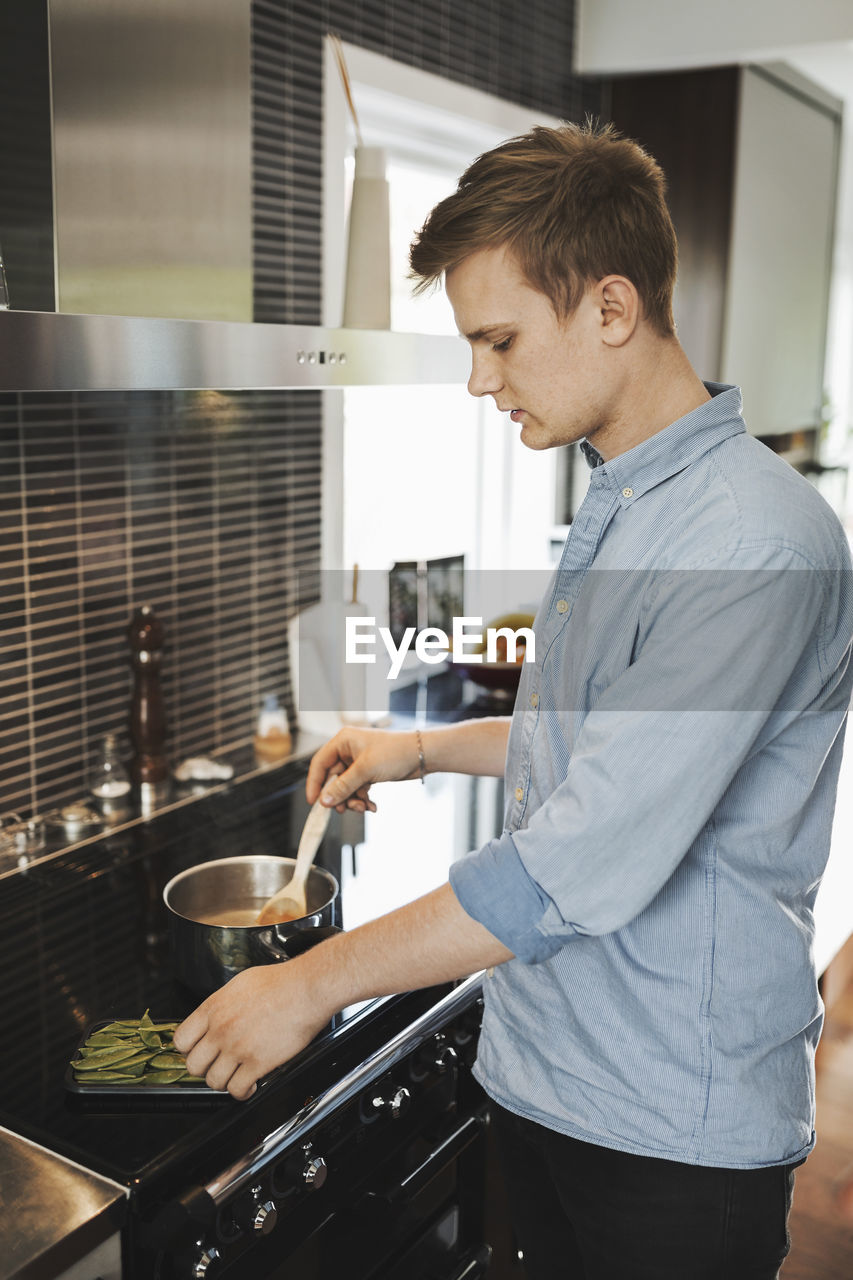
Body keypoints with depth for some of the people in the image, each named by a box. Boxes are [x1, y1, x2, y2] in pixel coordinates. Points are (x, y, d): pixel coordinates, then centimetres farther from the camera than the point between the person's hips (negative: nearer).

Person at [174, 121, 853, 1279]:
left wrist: (317, 983, -22)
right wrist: (430, 747, 10)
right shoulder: (610, 505, 6)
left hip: (678, 1126, -7)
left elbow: (594, 861, -29)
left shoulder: (758, 539, -25)